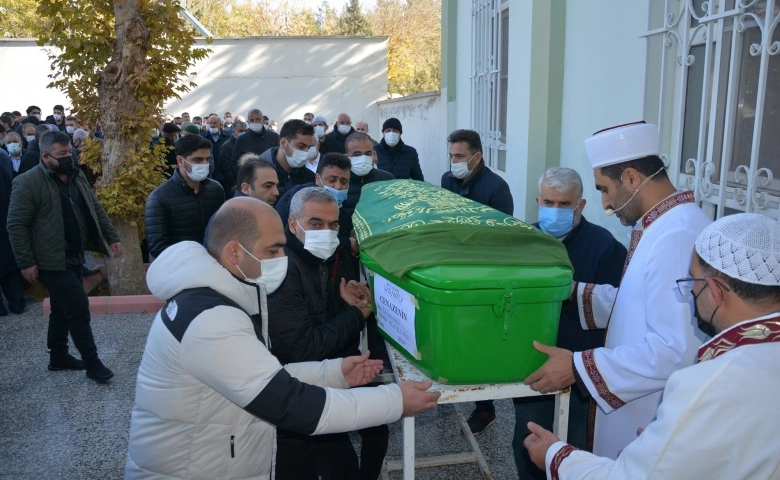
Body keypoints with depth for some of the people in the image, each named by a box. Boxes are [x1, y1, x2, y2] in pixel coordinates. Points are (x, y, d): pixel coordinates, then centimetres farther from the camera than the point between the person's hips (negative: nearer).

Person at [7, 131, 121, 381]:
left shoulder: (77, 176, 7)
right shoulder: (28, 183, -15)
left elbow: (96, 209, 14)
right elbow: (16, 225, -14)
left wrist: (112, 237, 7)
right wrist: (26, 263, -16)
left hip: (75, 257, 7)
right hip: (52, 260, -7)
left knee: (63, 309, 17)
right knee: (78, 306, -7)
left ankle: (58, 357, 32)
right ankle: (91, 362, 5)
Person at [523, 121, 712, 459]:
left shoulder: (678, 237, -27)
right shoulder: (663, 226, 7)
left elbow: (675, 350, -31)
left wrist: (578, 367, -26)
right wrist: (574, 292, 6)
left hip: (654, 423, -9)